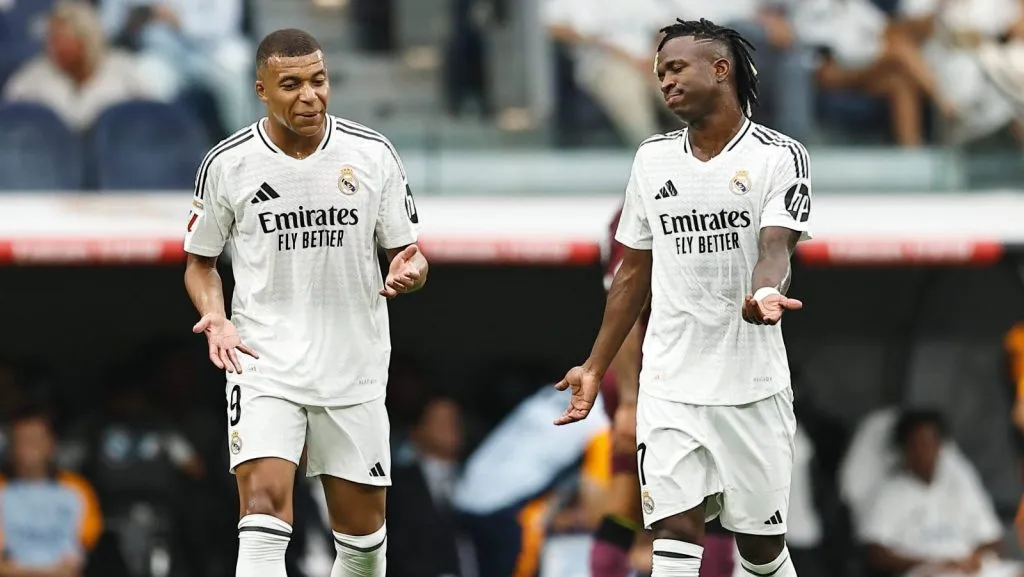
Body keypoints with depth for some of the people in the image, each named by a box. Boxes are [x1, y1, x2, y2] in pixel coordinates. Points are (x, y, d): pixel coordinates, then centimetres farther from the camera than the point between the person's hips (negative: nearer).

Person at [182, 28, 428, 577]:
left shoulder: (372, 154, -1)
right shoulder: (227, 164, -4)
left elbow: (406, 251, 7)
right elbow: (200, 261, 8)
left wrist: (408, 271, -17)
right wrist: (215, 316, -11)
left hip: (354, 368, 2)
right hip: (263, 364, -2)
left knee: (363, 528, 9)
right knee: (264, 507, -21)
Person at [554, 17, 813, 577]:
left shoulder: (779, 156, -5)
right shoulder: (653, 158, 9)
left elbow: (775, 248, -19)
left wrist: (763, 295, -42)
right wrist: (595, 368, 16)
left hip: (752, 384, -3)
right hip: (669, 385, 3)